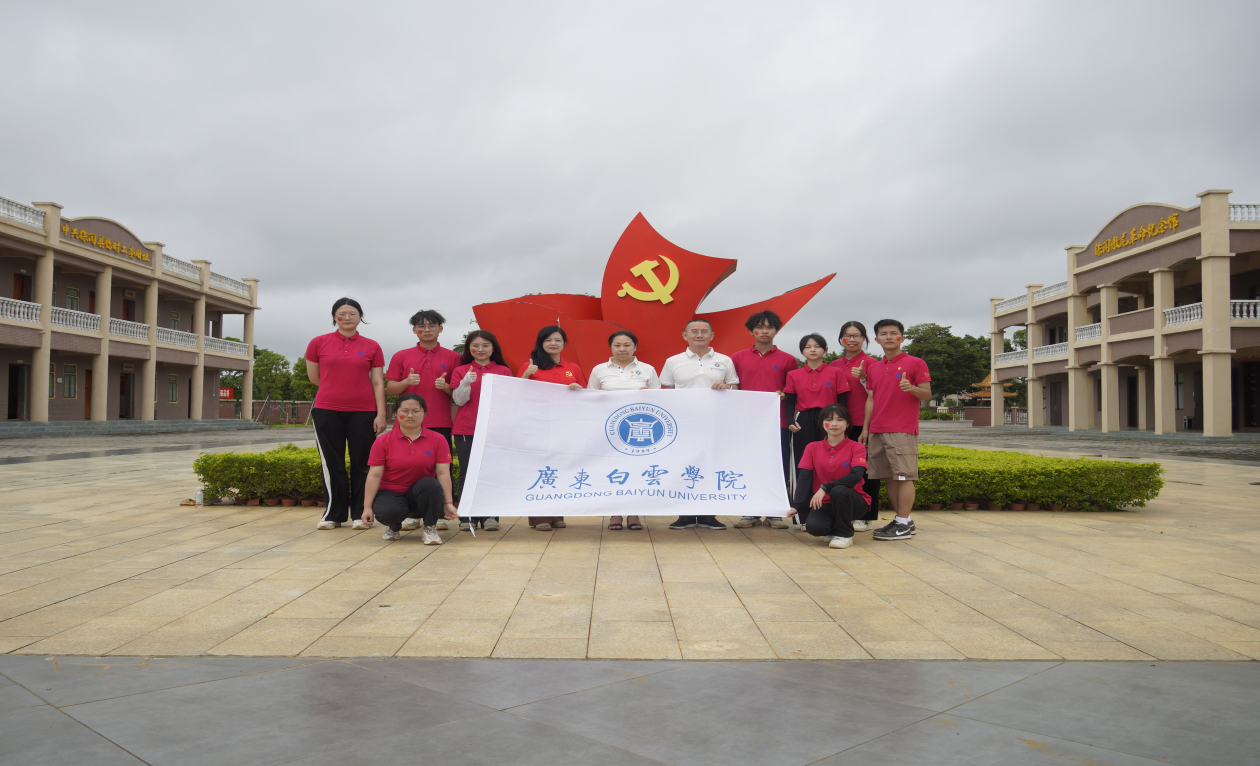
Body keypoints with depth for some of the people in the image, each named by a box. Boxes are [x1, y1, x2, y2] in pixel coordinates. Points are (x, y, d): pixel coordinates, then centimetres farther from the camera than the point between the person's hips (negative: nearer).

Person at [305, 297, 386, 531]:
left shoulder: (372, 347, 4)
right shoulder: (318, 343, 4)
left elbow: (378, 383, 2)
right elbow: (314, 377, 12)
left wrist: (381, 414, -4)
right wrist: (338, 391, 12)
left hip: (363, 412, 0)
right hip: (327, 411, 1)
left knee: (361, 464, 3)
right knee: (332, 464, 7)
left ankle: (360, 514, 13)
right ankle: (334, 514, 17)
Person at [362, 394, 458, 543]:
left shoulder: (438, 439, -4)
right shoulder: (382, 441, -5)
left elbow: (443, 473, -10)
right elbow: (374, 475, -9)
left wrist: (448, 503, -17)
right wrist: (367, 507, -14)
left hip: (424, 492, 1)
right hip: (390, 493, -1)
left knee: (430, 483, -33)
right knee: (389, 512, -34)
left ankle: (429, 528, -10)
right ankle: (394, 527, 7)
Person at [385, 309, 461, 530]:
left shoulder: (452, 357, 8)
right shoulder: (401, 356, 10)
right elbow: (390, 389, 8)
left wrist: (445, 386, -11)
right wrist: (406, 382, -11)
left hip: (441, 423, 0)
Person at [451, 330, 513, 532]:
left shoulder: (504, 371, 8)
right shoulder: (461, 371, 8)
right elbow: (459, 400, 0)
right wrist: (467, 382, -15)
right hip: (466, 430, 0)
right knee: (467, 473, 2)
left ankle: (490, 516, 5)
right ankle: (467, 517, 7)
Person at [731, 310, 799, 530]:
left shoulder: (787, 360, 8)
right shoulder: (738, 358, 10)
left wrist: (783, 395, -7)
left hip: (777, 422, -1)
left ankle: (774, 514, 12)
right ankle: (751, 513, 14)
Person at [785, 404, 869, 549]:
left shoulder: (856, 448, -3)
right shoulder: (812, 448, 6)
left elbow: (856, 476, -20)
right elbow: (804, 477, -4)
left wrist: (825, 488, -30)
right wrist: (796, 506, -18)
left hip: (854, 501, -2)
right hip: (824, 503, 2)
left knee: (838, 491, -36)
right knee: (814, 527, -29)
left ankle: (845, 534, -10)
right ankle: (833, 529, 10)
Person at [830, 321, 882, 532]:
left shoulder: (869, 363, -2)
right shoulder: (834, 365, 13)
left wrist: (863, 378, -20)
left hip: (863, 424, -5)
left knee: (865, 470, 0)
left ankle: (867, 517, 6)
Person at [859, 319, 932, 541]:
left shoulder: (915, 363, 1)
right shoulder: (874, 368, 17)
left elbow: (927, 394, -3)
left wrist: (911, 388, -24)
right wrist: (865, 428, 12)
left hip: (902, 431, -6)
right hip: (877, 431, 6)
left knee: (903, 476, -7)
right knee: (889, 477, 7)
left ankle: (903, 525, -3)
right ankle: (904, 521, 15)